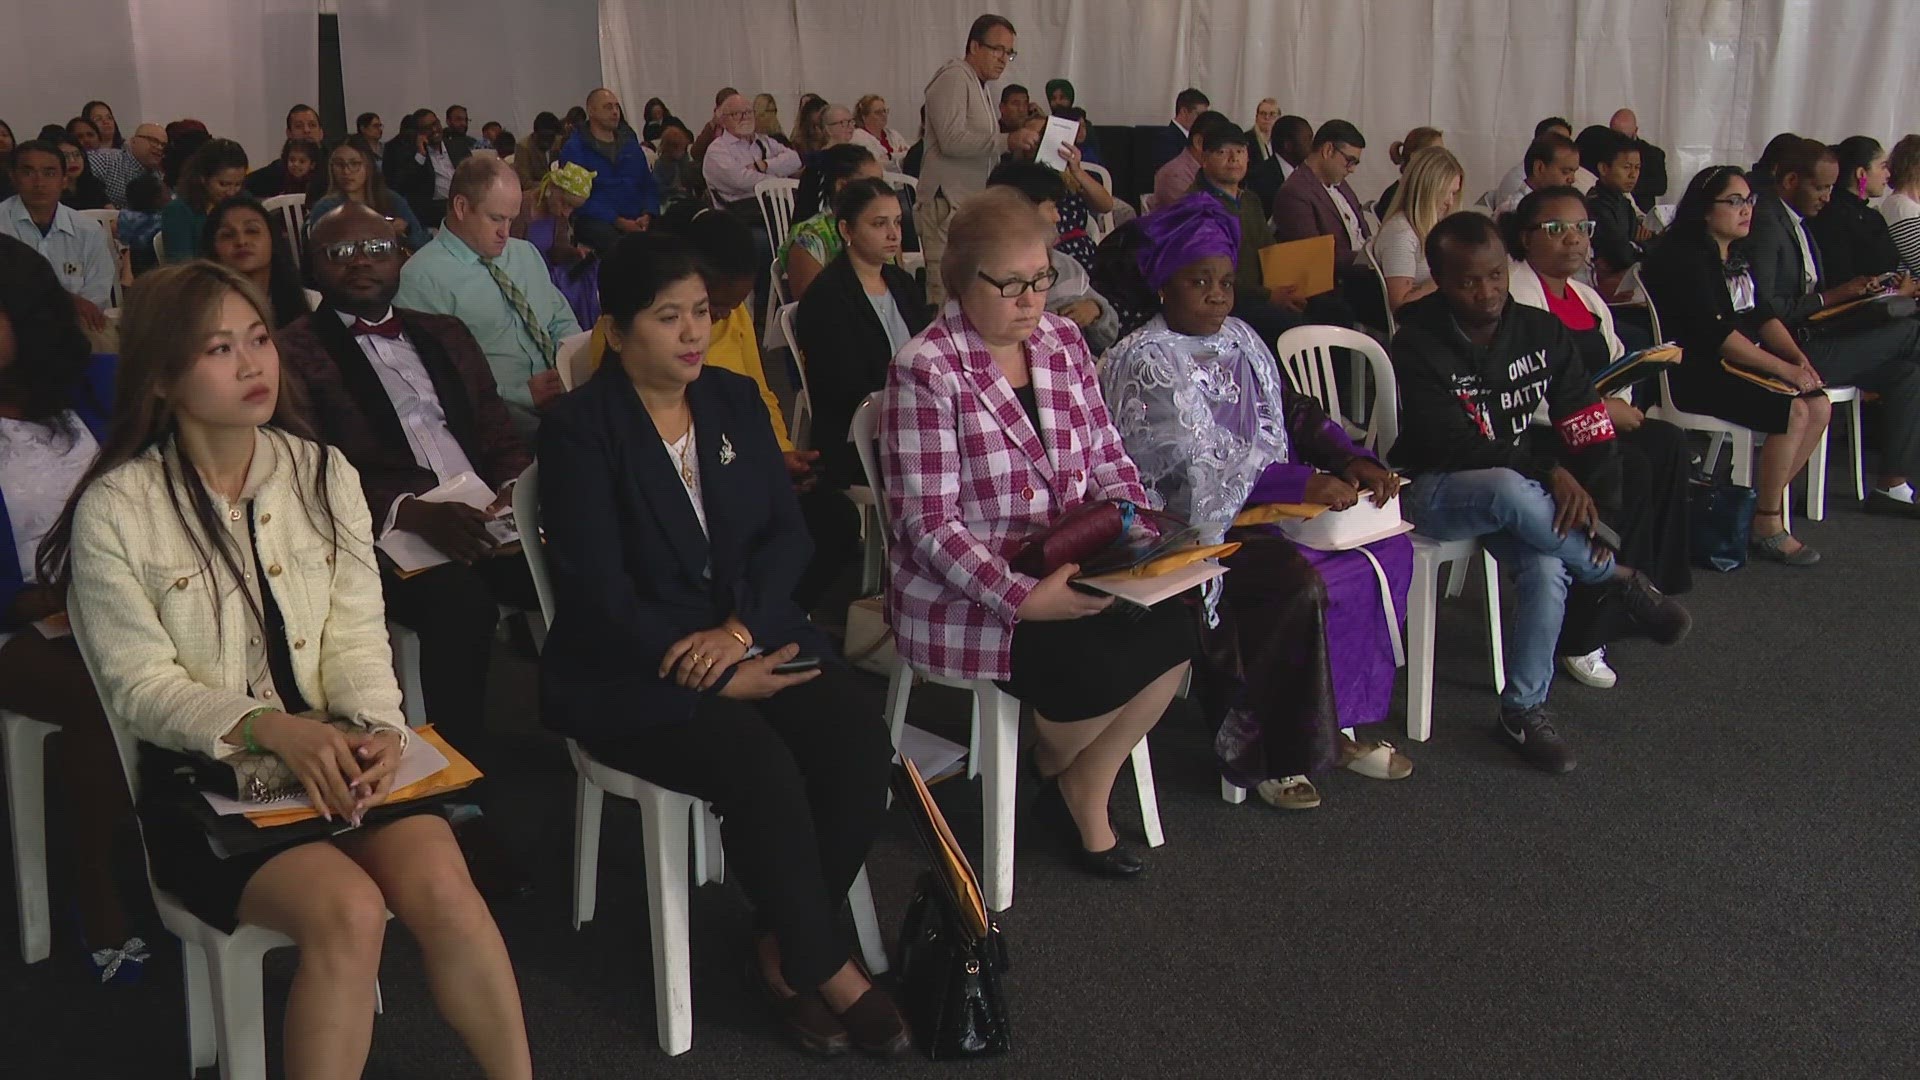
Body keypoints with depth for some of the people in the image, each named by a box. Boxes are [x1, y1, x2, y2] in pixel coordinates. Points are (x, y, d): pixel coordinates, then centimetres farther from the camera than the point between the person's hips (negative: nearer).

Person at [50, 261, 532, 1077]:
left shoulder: (322, 474, 8)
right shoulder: (115, 510, -5)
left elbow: (357, 634, 4)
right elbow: (140, 687, -5)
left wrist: (378, 727, -16)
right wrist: (268, 727, -22)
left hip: (334, 755, 3)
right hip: (200, 776, -3)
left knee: (442, 887, -24)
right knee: (348, 908, -29)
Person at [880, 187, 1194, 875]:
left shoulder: (1062, 341, 6)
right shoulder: (927, 372, -14)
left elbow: (1107, 459, 13)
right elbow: (929, 526, -18)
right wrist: (1025, 599, -29)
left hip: (1072, 572, 7)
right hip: (965, 595, -6)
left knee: (1174, 631, -16)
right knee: (1097, 669, -25)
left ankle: (1086, 790, 7)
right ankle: (1052, 763, 13)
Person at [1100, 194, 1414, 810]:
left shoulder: (1239, 339, 15)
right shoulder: (1143, 362, -10)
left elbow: (1293, 412, 17)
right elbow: (1191, 473, -20)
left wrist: (1350, 459, -4)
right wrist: (1303, 485, -25)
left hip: (1258, 511, 8)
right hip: (1188, 531, -8)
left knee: (1388, 549, -6)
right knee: (1297, 583, -30)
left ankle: (1336, 726, 2)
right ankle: (1261, 755, -12)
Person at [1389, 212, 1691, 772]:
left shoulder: (1540, 331, 1)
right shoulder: (1417, 346, -12)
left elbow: (1591, 427, -1)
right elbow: (1449, 445, -20)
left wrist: (1599, 511, -14)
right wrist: (1548, 470, -25)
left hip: (1519, 486, 4)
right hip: (1432, 491, -4)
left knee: (1546, 567, -27)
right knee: (1510, 490, -37)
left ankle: (1523, 710, -10)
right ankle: (1620, 579, -12)